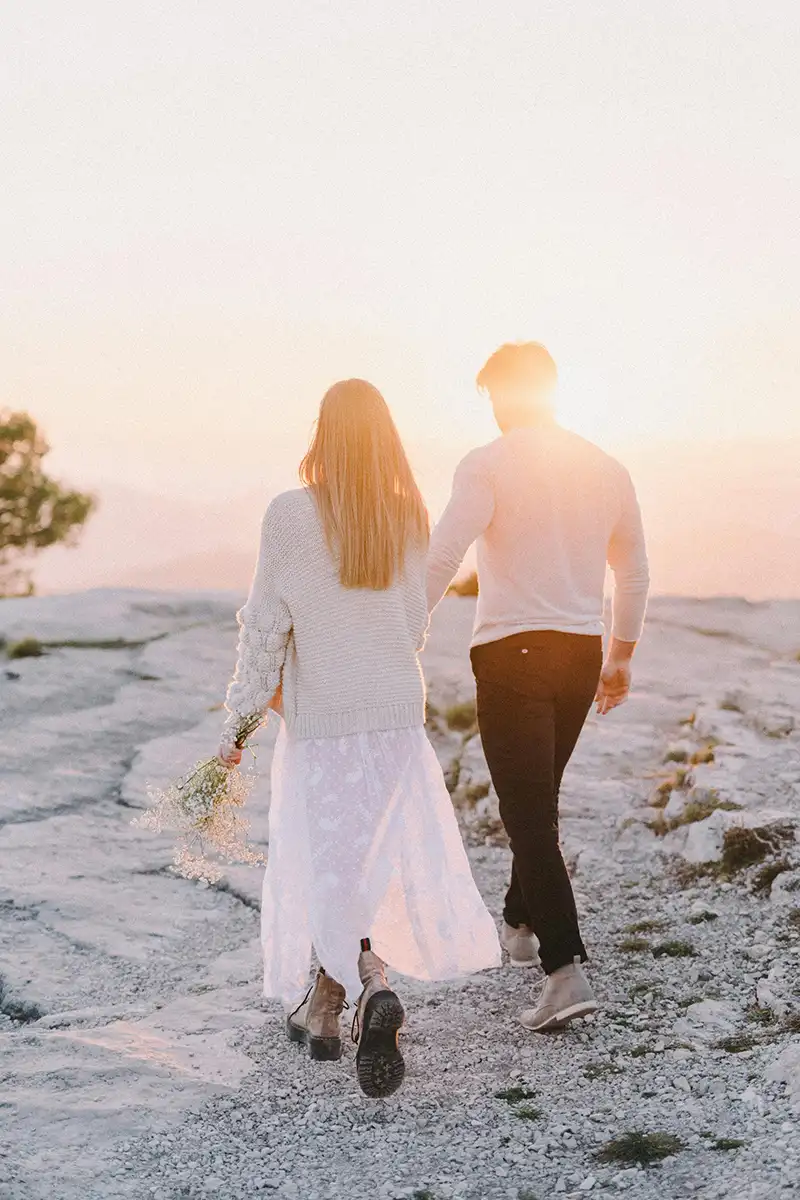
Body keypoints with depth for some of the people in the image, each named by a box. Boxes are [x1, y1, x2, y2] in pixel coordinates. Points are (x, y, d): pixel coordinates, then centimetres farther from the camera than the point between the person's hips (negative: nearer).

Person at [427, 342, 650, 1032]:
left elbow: (440, 560, -17)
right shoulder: (607, 470, 9)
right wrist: (621, 657, 27)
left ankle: (566, 970, -15)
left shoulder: (489, 466, -8)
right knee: (540, 799, 23)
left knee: (529, 815, -6)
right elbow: (634, 573, 17)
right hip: (583, 651, 6)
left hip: (511, 652, -6)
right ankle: (521, 926, 38)